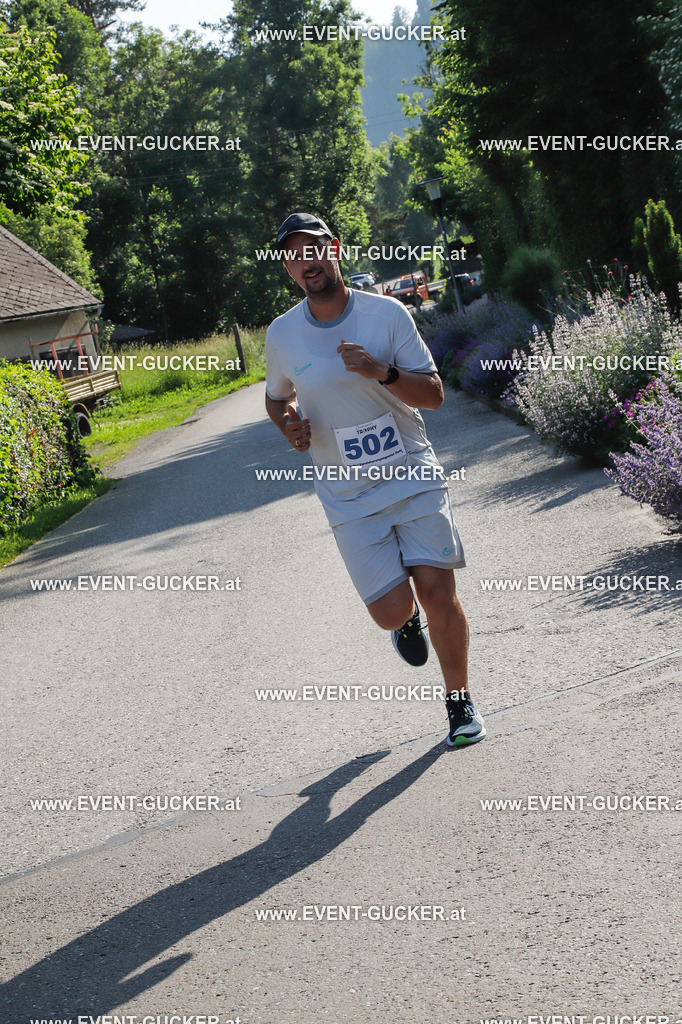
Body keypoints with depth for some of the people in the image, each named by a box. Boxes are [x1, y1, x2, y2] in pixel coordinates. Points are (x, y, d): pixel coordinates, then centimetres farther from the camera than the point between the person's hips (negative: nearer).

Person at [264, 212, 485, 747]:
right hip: (350, 497, 1)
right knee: (392, 610, -8)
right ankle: (408, 620, 32)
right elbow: (277, 398, 19)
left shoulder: (387, 313, -5)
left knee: (438, 591, -9)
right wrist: (290, 424, -4)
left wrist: (381, 372, -22)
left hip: (414, 477, -1)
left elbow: (433, 394, -5)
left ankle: (461, 703, 13)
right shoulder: (282, 335, 0)